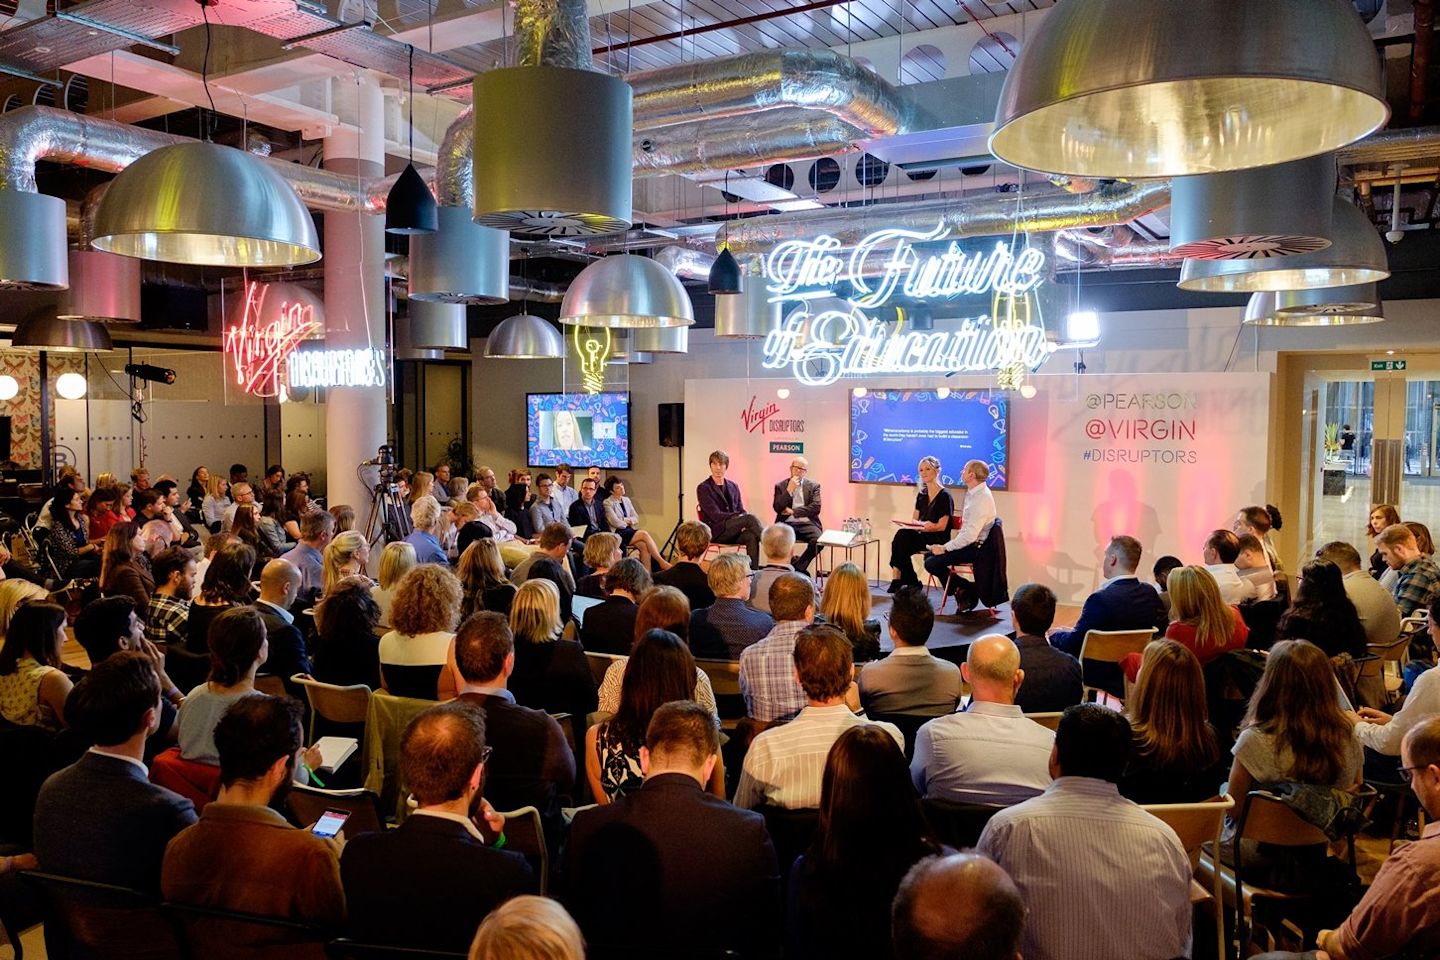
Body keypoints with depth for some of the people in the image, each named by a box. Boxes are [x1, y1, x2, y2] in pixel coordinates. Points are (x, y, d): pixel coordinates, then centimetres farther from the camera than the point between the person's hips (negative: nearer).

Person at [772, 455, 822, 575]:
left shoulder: (813, 485, 11)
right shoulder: (780, 486, 11)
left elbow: (816, 507, -2)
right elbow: (778, 508, -1)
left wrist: (793, 511, -7)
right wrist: (789, 489, -8)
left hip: (807, 523, 0)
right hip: (787, 524, 0)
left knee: (818, 540, -32)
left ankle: (798, 567, -13)